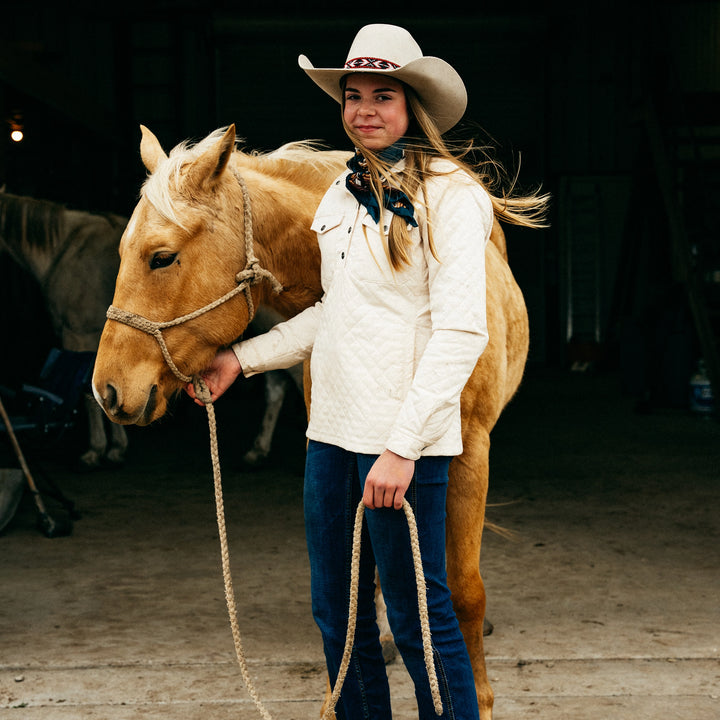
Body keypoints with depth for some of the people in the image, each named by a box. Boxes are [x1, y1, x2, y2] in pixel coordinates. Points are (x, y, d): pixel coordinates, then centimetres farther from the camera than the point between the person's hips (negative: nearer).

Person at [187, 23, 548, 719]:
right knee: (337, 615, 16)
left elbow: (461, 334, -17)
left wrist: (401, 446, -22)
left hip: (405, 439, -7)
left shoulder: (449, 194, -9)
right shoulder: (343, 195, 13)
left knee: (417, 620, 0)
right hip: (332, 428, 8)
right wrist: (242, 358, 16)